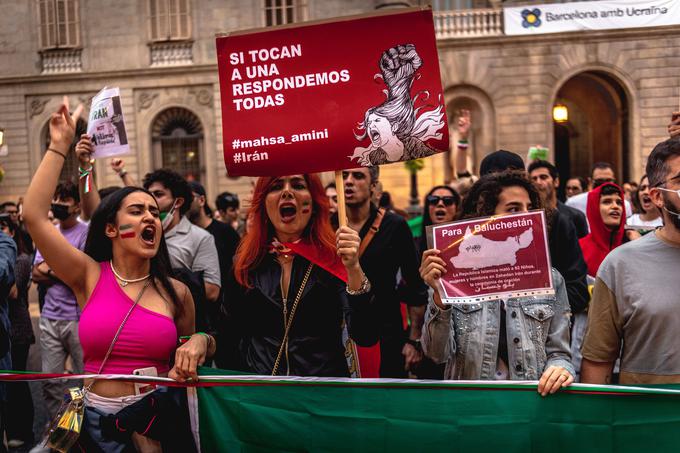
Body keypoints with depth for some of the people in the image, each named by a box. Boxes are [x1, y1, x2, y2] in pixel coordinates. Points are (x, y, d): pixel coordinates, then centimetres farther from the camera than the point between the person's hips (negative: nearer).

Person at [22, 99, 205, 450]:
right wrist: (59, 146, -8)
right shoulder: (89, 277, -3)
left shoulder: (176, 292, 0)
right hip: (96, 418, 0)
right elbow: (34, 215, -12)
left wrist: (200, 342, -8)